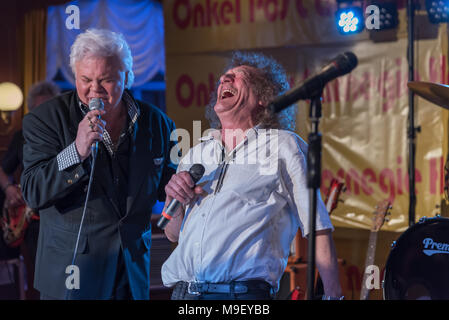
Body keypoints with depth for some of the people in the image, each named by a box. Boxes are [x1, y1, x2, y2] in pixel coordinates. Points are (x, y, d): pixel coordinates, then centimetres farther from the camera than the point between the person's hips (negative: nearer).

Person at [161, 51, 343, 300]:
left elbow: (317, 227, 0)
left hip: (245, 292, -4)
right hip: (183, 292, 5)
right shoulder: (196, 153, 18)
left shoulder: (283, 146, 4)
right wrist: (173, 202, 1)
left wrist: (333, 296, -7)